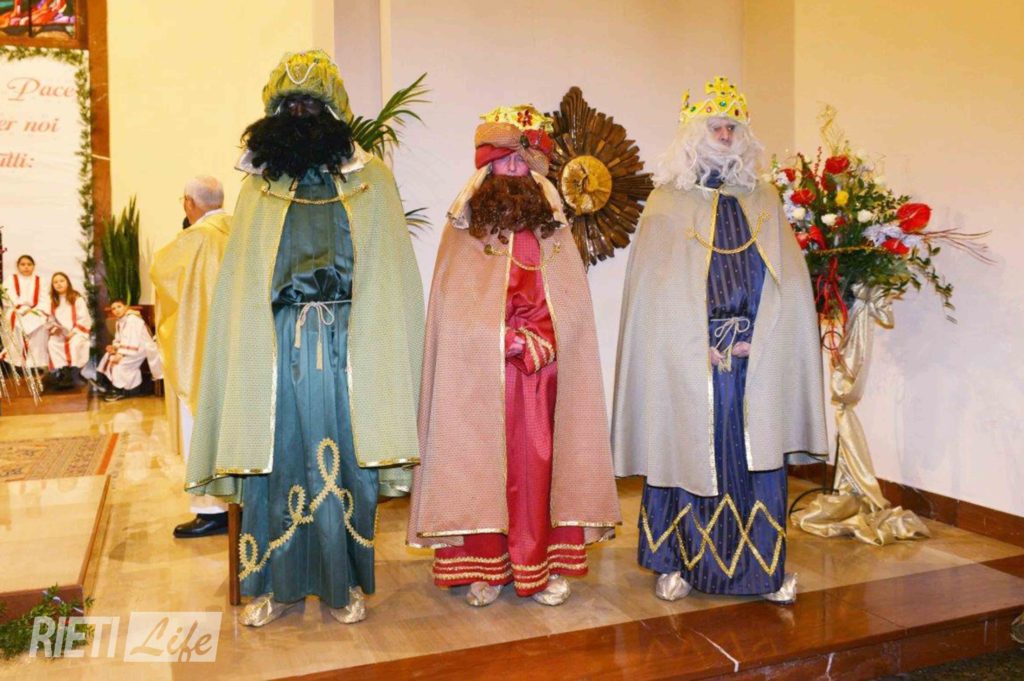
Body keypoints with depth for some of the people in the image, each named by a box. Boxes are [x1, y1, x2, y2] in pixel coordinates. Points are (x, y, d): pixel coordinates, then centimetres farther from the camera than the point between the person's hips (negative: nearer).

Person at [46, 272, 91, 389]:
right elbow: (51, 321, 13)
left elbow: (84, 320, -6)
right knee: (51, 343, -29)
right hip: (60, 334, 4)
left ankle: (73, 373, -29)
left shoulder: (77, 299, 2)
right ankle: (61, 370, -29)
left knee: (74, 343, -36)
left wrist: (73, 332, -16)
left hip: (78, 331, -4)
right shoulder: (52, 301, 15)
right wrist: (53, 328, -10)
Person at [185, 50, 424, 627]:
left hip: (348, 343, -1)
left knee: (346, 464, 4)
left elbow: (389, 277, 3)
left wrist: (382, 352, -7)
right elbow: (241, 282, 12)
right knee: (279, 459, 6)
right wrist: (249, 342, 0)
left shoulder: (371, 179, 8)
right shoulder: (260, 185, 13)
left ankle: (347, 583, 19)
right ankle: (278, 584, 20)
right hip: (279, 344, 2)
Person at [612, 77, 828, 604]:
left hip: (757, 360, 3)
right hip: (687, 360, -2)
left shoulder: (764, 201, 14)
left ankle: (763, 567, 17)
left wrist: (755, 339, -5)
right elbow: (656, 287, -2)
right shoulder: (667, 203, 5)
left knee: (757, 456, 4)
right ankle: (677, 563, 16)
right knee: (686, 453, 2)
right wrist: (703, 344, -9)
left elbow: (788, 282, 8)